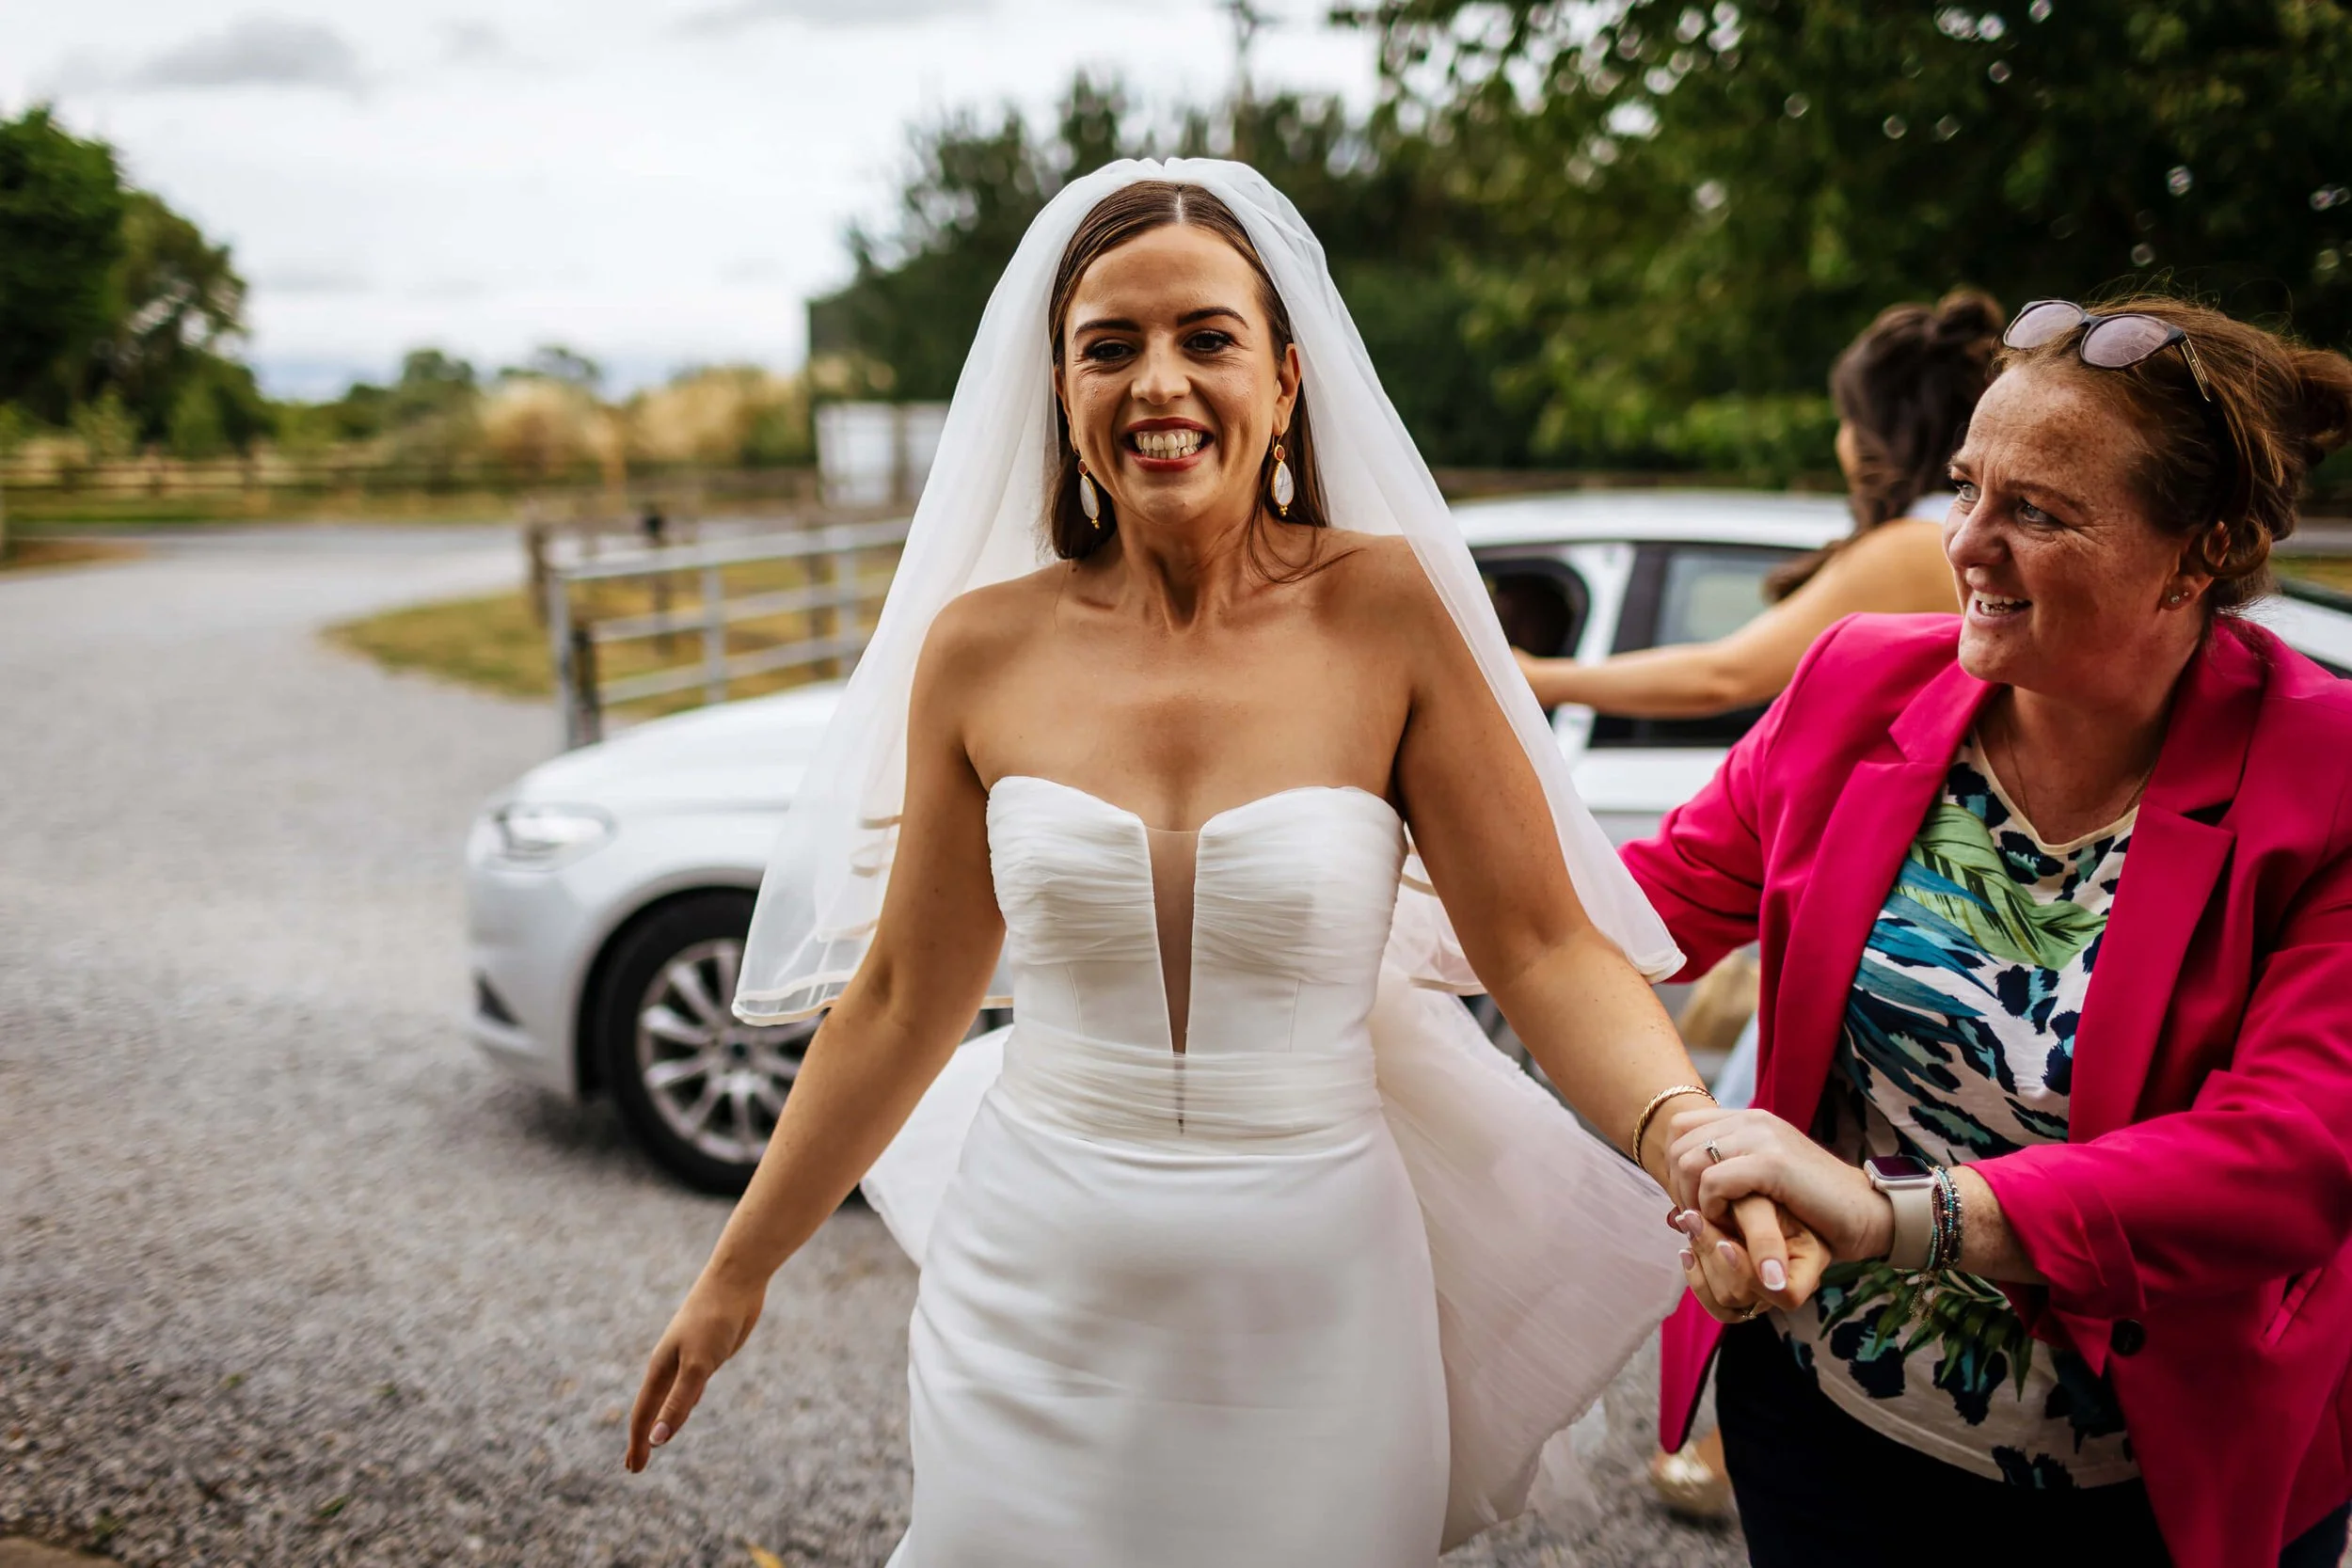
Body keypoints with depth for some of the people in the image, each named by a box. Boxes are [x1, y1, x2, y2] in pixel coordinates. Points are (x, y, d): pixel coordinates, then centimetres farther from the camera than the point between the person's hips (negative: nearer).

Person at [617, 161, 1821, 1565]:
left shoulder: (1388, 610, -11)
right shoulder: (980, 648, -5)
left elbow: (1545, 946, -11)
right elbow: (901, 999, 2)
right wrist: (735, 1278, 8)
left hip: (1308, 1302, -1)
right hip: (1036, 1296, 2)